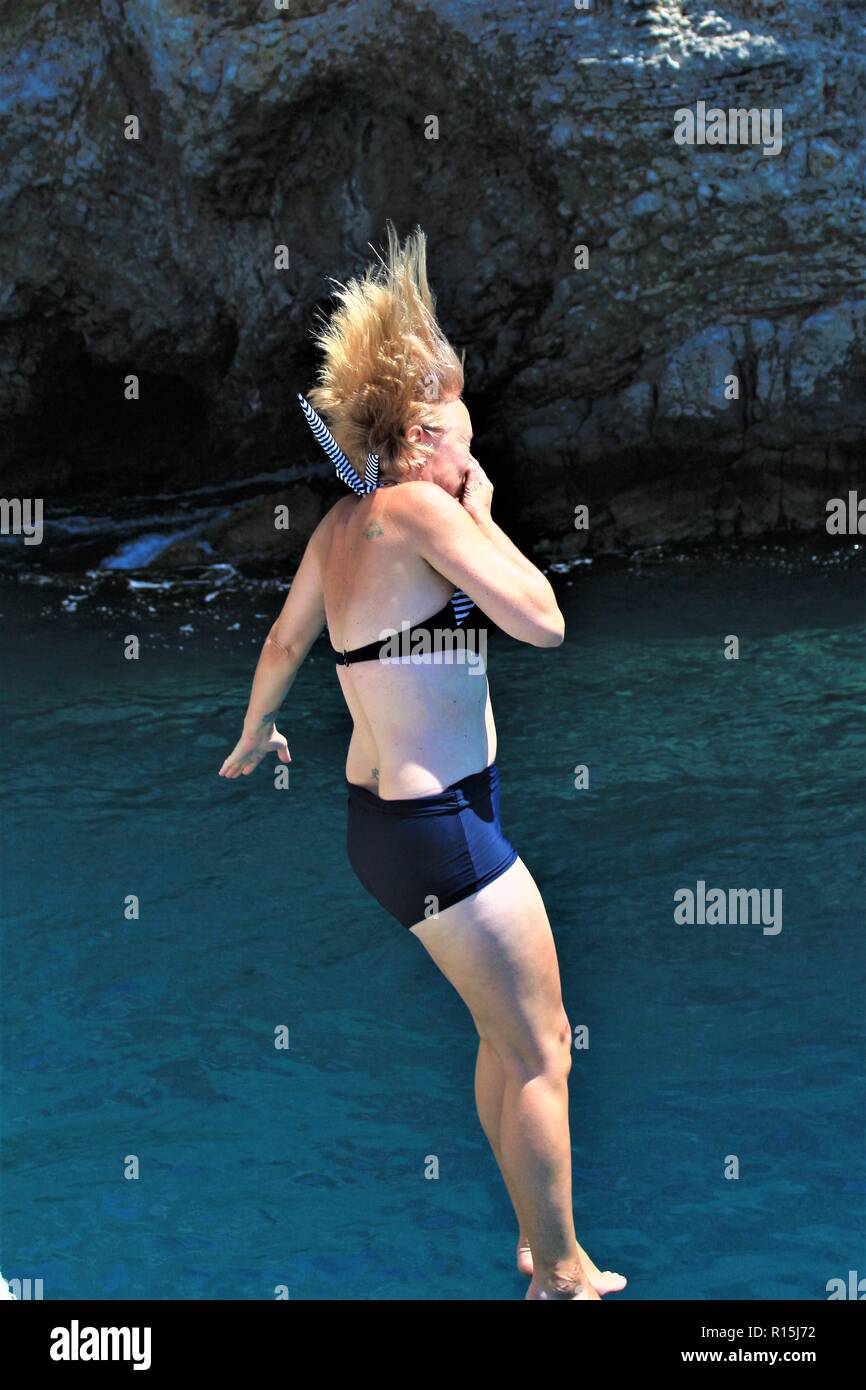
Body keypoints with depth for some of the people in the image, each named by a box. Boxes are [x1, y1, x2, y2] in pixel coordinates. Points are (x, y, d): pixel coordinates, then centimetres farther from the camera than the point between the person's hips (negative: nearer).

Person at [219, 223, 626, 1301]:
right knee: (542, 1056, 3)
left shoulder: (340, 524, 7)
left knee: (511, 1035, 20)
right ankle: (564, 1278, 15)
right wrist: (480, 510, -7)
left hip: (383, 812, 9)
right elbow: (544, 621, -19)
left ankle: (539, 1248, 32)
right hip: (438, 826, -9)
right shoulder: (418, 508, -18)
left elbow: (282, 645, 22)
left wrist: (252, 740, 38)